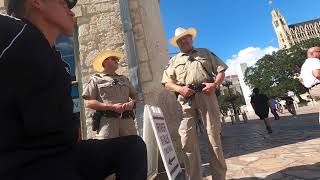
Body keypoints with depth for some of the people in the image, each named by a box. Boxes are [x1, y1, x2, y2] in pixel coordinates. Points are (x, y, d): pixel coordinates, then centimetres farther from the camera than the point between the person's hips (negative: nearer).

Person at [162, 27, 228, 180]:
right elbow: (167, 82, 11)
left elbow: (221, 71, 14)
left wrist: (215, 84, -6)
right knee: (187, 139, -3)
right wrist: (179, 89, -8)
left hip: (206, 95, 0)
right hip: (185, 100, 1)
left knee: (214, 136, 1)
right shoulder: (174, 60, 22)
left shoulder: (205, 53, 22)